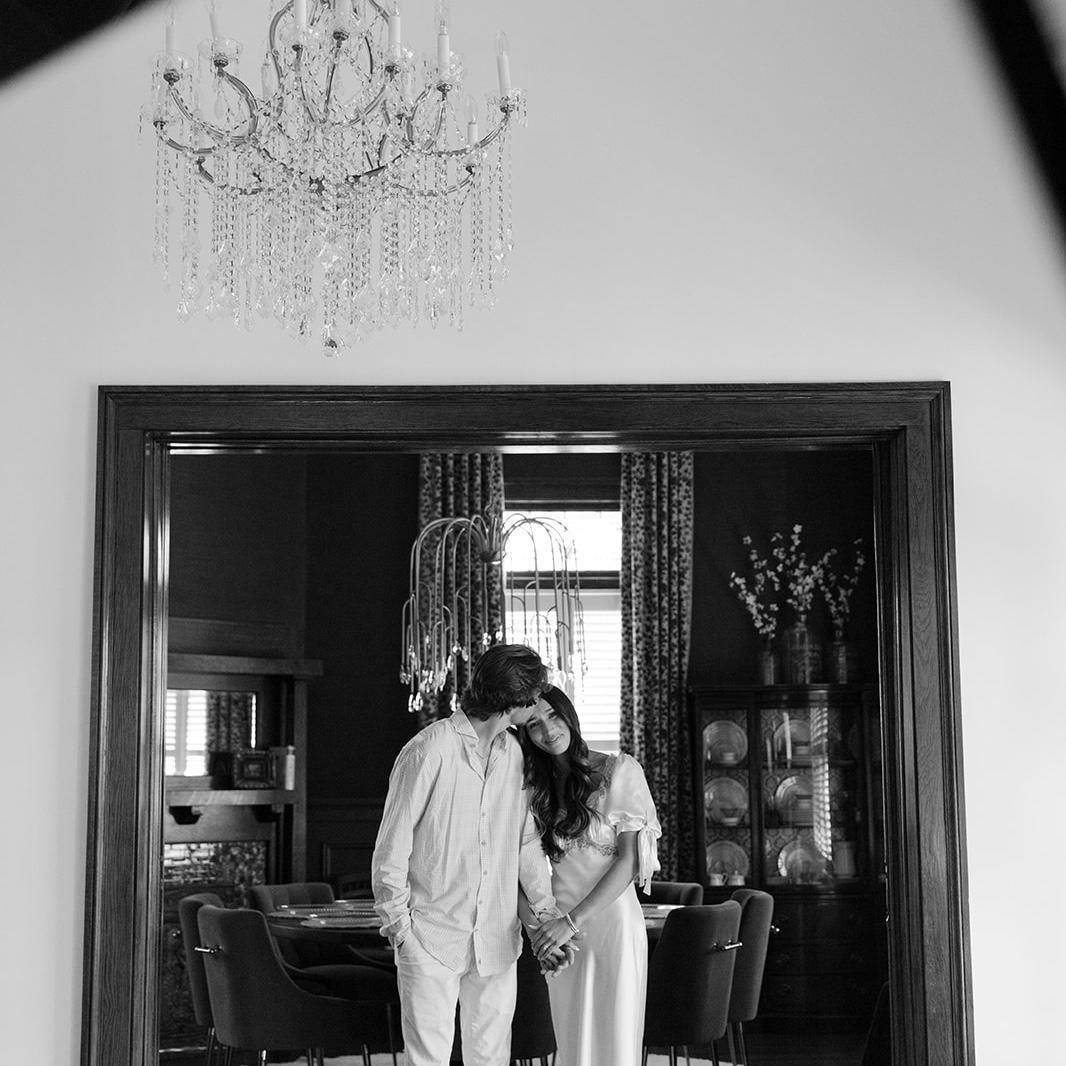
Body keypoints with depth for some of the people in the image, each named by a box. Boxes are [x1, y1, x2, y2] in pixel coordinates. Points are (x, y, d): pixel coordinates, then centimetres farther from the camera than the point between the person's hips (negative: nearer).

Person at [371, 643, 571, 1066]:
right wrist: (398, 925, -8)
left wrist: (548, 916, 3)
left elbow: (527, 842, 12)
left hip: (496, 942, 6)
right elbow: (390, 851, -7)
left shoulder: (515, 754, 7)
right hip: (432, 939, -5)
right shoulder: (429, 750, -12)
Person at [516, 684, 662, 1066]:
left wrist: (572, 920, -16)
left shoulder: (620, 771, -5)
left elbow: (628, 860, -10)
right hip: (558, 933, 4)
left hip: (611, 923, -4)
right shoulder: (535, 787, 9)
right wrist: (533, 922, -10)